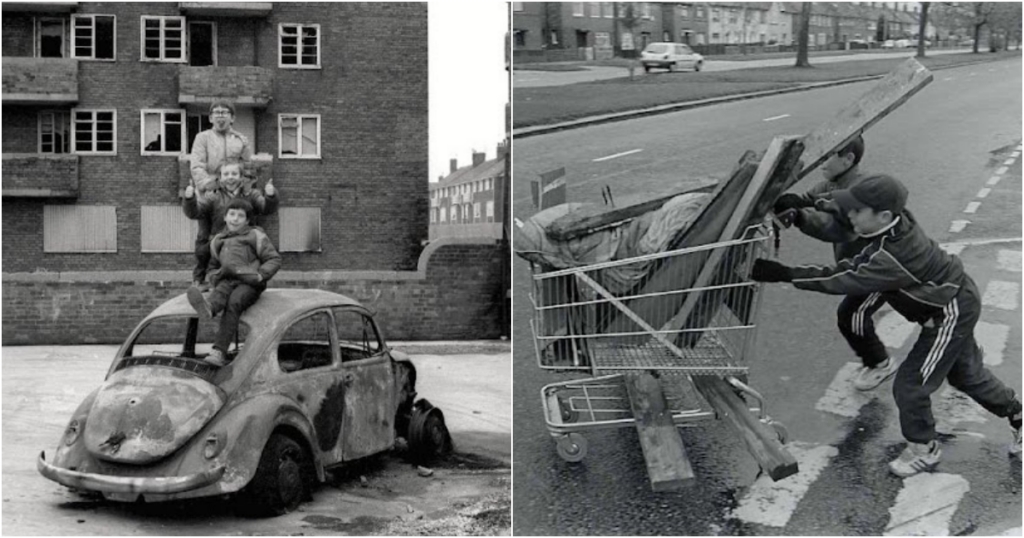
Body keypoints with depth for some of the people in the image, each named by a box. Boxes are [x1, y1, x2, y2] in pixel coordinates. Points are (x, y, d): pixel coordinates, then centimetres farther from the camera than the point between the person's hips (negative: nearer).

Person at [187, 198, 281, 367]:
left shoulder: (255, 236, 11)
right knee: (222, 290, -32)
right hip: (227, 280, 4)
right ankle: (208, 308, -70)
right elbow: (213, 267, 34)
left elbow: (274, 259, 6)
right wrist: (215, 276, 10)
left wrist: (260, 275, -11)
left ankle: (219, 351, -45)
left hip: (249, 283, -4)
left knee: (234, 302, -32)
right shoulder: (217, 241, 24)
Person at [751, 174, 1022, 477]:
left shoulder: (890, 257, -38)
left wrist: (782, 274, -40)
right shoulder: (896, 222, -13)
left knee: (910, 384, -1)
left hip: (951, 314, -10)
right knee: (967, 374, 26)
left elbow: (842, 280, -38)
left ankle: (923, 449, 22)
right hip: (956, 298, 10)